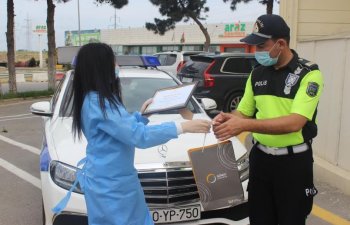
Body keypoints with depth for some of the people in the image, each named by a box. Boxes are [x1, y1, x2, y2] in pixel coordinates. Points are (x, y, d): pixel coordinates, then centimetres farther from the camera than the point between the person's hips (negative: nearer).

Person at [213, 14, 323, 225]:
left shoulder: (309, 74, -14)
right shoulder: (257, 74, 3)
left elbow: (294, 122, -24)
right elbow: (244, 112, 11)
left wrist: (245, 125, -32)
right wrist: (229, 118, -14)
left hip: (294, 161, -4)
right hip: (261, 157, 5)